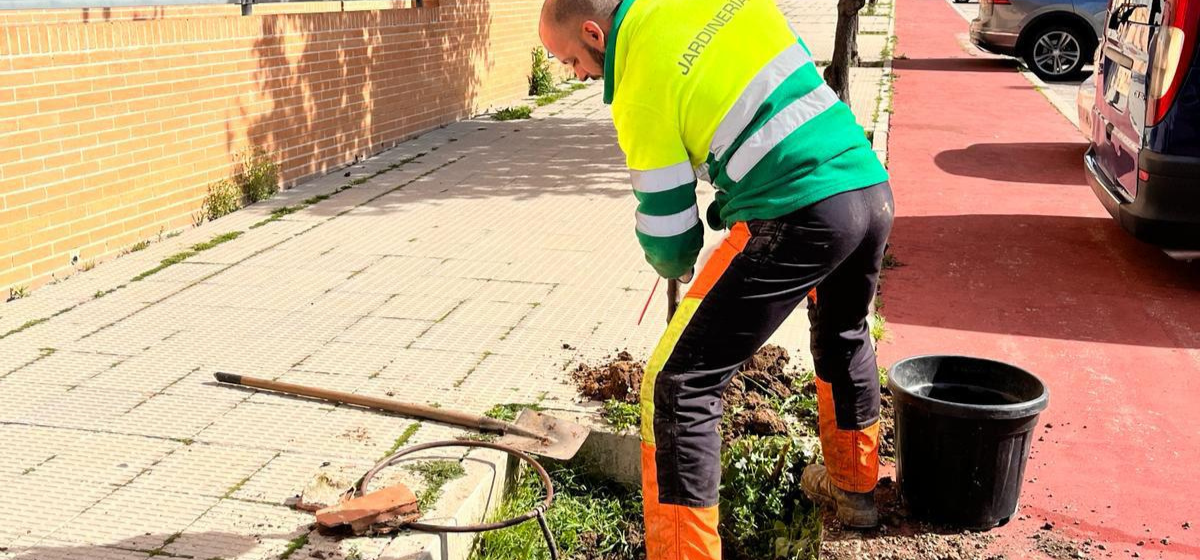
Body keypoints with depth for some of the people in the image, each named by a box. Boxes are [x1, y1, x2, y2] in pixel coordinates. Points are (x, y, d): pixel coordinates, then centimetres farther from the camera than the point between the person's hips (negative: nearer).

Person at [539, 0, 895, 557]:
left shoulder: (641, 89, -7)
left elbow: (666, 235, -1)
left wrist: (674, 265, 24)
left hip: (798, 217, -8)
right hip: (874, 187, 8)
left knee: (678, 384, -1)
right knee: (844, 337, 34)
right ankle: (854, 486, 53)